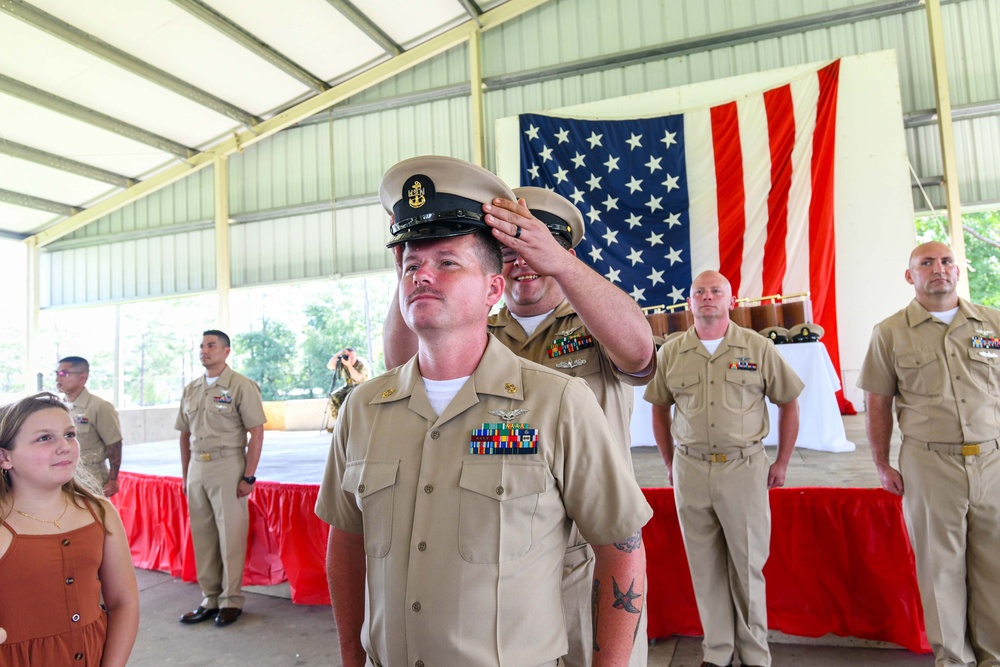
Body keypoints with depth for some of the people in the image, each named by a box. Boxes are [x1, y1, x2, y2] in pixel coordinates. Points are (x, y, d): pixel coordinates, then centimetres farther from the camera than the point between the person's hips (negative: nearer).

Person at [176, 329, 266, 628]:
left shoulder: (241, 386, -6)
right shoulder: (191, 389, 13)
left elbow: (256, 433, -10)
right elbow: (185, 435, 18)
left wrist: (249, 476, -13)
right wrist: (186, 475, 13)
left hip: (228, 466, -6)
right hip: (197, 468, 6)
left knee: (230, 535, 0)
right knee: (202, 535, 11)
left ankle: (231, 599, 14)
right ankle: (209, 599, 24)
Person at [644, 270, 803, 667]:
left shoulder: (758, 348, 0)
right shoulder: (670, 353, 4)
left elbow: (789, 403, 6)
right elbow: (659, 408, 13)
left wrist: (782, 463, 6)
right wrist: (670, 464, 12)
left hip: (744, 468, -1)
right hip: (691, 471, 2)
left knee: (748, 565, 8)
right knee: (705, 567, 11)